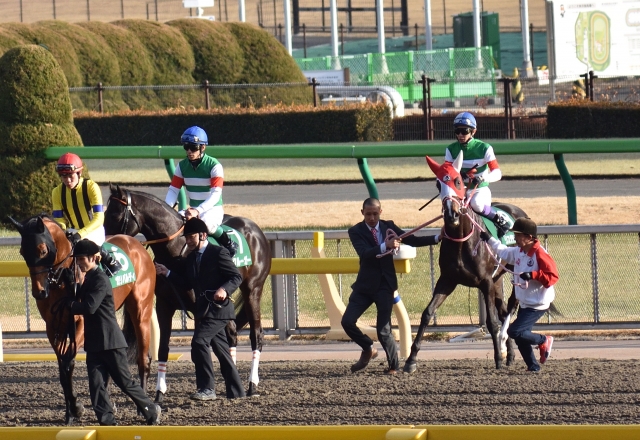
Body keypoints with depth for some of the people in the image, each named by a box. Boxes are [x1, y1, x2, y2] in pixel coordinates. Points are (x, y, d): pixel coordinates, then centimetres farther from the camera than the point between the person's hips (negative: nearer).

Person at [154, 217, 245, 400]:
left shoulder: (218, 253, -9)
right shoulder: (191, 258, 15)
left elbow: (237, 277, -12)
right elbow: (187, 283, 16)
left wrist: (225, 289, -30)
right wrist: (167, 273, 4)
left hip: (217, 308, -9)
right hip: (203, 309, 9)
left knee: (199, 341, -21)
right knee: (221, 350, 14)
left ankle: (207, 388, -20)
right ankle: (236, 390, 22)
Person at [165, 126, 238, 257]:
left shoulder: (214, 165, -15)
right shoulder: (182, 166, 2)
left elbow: (216, 194, -23)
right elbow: (173, 190, 0)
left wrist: (198, 210, -36)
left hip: (214, 209, -5)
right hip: (193, 209, 5)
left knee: (205, 221, -38)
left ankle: (227, 243, -15)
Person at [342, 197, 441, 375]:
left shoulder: (388, 227, 4)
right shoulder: (356, 231, -4)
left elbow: (413, 241, 3)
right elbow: (364, 253, -20)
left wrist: (438, 238, -9)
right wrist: (385, 246, -35)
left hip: (384, 285, -1)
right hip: (365, 285, 1)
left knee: (383, 330, -6)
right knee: (347, 321, -8)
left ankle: (394, 365, 14)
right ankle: (368, 349, 17)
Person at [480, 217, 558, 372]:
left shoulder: (540, 254, -21)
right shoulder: (519, 251, 5)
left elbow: (552, 276, -25)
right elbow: (504, 252, 26)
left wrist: (532, 275, -34)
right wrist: (489, 240, 25)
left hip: (537, 305, -9)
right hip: (524, 304, 9)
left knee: (514, 332, -16)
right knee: (521, 337, 9)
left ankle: (543, 341, 3)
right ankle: (533, 366, 18)